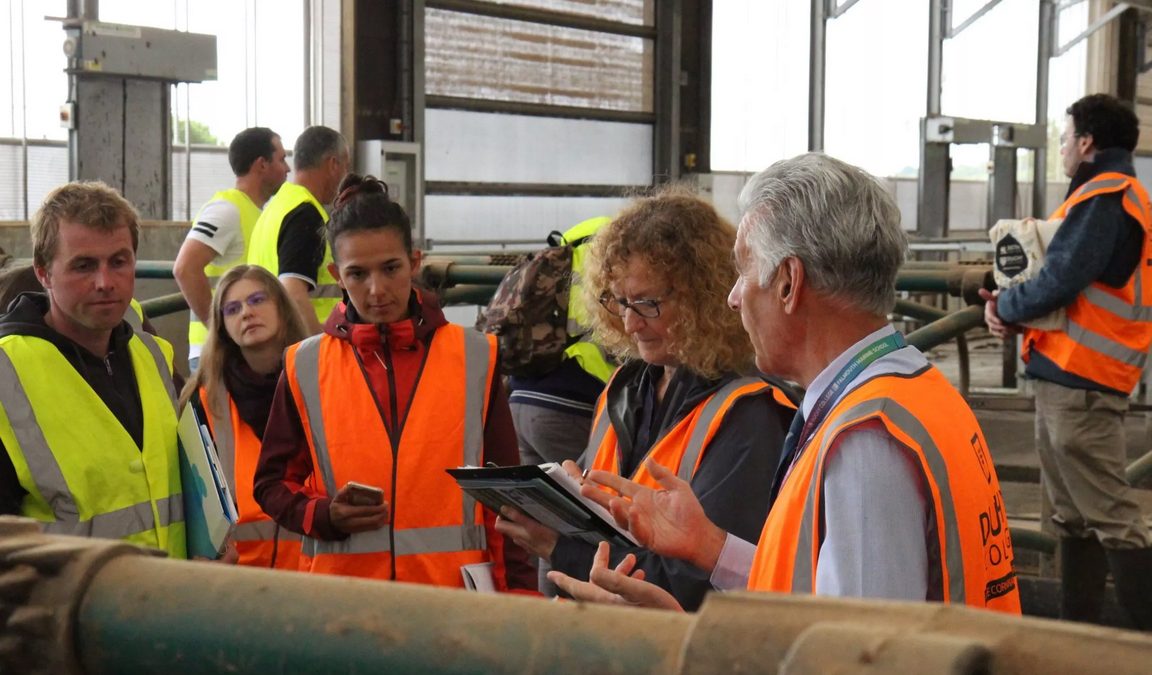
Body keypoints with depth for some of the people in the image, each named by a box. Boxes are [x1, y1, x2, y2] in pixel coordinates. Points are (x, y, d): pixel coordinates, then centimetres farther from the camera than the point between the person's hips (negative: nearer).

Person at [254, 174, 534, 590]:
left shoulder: (475, 358, 5)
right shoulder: (306, 367, 5)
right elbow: (272, 483, 11)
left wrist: (518, 589, 0)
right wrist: (325, 515, -9)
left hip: (454, 586, 0)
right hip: (341, 582, 0)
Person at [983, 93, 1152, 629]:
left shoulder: (1102, 198, -13)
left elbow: (1058, 284, -22)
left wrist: (1004, 308, -3)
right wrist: (1011, 308, 4)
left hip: (1077, 384, -11)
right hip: (1068, 380, 11)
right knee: (1073, 518, 14)